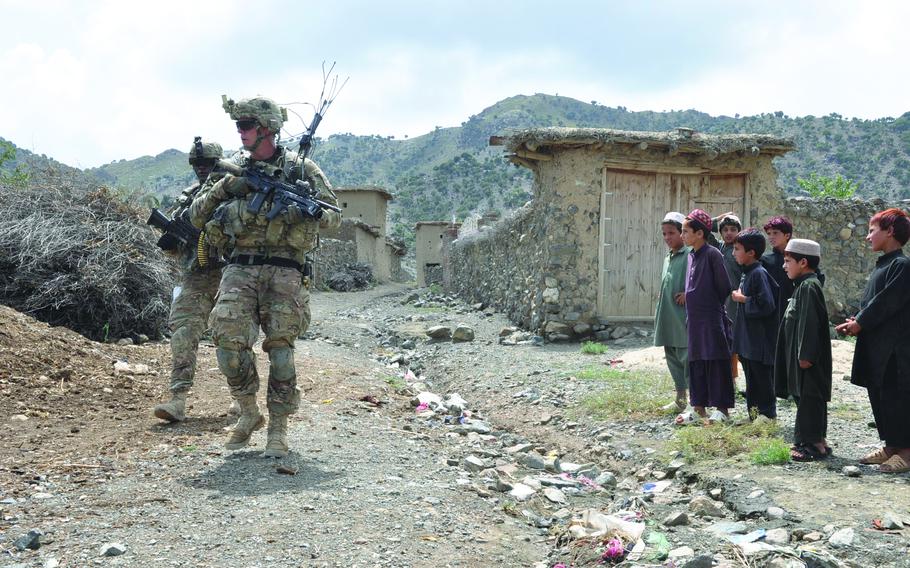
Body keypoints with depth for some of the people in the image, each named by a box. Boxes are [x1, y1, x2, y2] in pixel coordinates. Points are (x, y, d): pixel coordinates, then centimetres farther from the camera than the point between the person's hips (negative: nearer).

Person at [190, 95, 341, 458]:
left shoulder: (301, 169, 4)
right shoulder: (233, 170, 13)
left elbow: (334, 216, 2)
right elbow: (197, 217, 13)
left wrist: (304, 209, -18)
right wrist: (223, 189, -3)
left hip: (283, 271, -2)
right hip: (239, 269, 2)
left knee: (280, 348, -4)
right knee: (229, 340, -13)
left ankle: (278, 428, 7)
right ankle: (248, 413, 9)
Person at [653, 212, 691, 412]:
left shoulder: (690, 255, -11)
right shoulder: (668, 257, 16)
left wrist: (688, 294, -17)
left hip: (683, 318, -9)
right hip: (668, 318, 9)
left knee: (687, 358, -7)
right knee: (673, 358, 14)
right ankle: (680, 399, 24)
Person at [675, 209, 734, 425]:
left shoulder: (712, 254, -12)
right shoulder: (691, 255, 11)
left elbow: (725, 287, -9)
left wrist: (713, 305, 2)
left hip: (712, 318, -8)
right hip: (694, 318, 8)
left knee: (717, 361, -1)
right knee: (696, 361, 9)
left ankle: (722, 408, 6)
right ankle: (699, 407, 16)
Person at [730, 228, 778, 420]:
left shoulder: (759, 273, -17)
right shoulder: (746, 273, 12)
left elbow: (767, 305, -23)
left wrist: (743, 299, -15)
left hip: (760, 340, -9)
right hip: (747, 340, 9)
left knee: (762, 378, 1)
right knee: (751, 378, 15)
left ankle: (767, 413, 10)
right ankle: (753, 413, 23)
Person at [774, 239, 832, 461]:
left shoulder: (809, 287, -16)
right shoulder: (802, 286, 15)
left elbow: (810, 323, -22)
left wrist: (805, 355, -24)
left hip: (809, 358, -10)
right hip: (799, 354, 10)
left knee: (809, 398, -5)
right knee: (803, 397, 14)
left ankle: (815, 443, -1)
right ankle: (816, 439, 21)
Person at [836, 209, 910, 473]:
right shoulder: (883, 265, 16)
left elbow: (886, 302, -18)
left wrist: (859, 323, -11)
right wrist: (857, 321, 1)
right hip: (875, 345, 9)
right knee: (878, 396, 13)